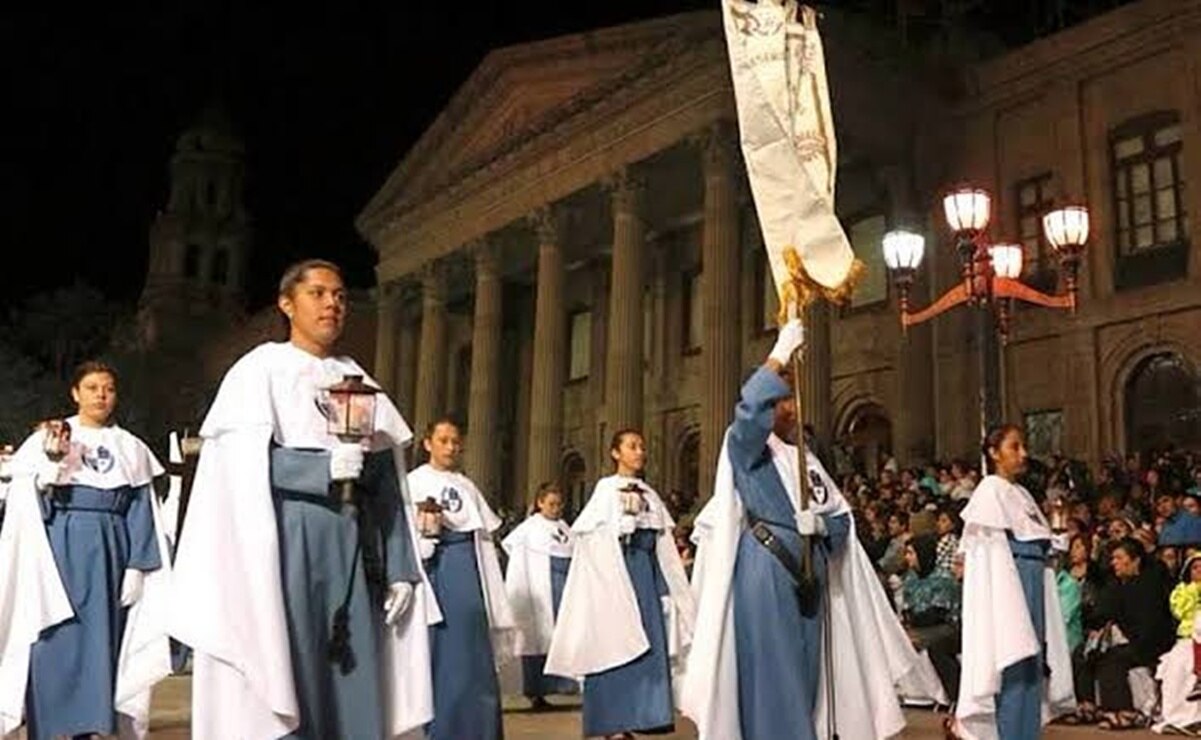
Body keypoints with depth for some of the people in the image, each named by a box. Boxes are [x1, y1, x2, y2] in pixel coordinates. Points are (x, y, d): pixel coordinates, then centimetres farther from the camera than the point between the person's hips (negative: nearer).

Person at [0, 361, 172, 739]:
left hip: (108, 554, 2)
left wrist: (136, 566, -4)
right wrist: (52, 463, -17)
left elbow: (140, 512, 5)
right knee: (56, 642, -4)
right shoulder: (46, 439, 5)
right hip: (59, 550, -2)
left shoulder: (131, 448, 9)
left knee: (99, 644, 2)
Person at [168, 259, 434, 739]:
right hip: (286, 547, -4)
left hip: (352, 551, 4)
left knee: (354, 686, 3)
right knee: (285, 679, -5)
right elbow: (240, 466, -9)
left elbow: (386, 484, 11)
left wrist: (400, 569, 4)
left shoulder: (358, 382, 16)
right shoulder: (260, 370, 4)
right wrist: (324, 468, -20)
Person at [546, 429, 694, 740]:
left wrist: (668, 588, 8)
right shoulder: (606, 488, 0)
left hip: (647, 571, 6)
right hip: (615, 570, -6)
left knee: (647, 642, 2)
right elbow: (595, 539, -7)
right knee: (616, 641, -5)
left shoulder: (650, 494, 15)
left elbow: (664, 546, 13)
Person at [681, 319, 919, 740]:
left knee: (804, 671, 8)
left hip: (809, 573, 6)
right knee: (771, 670, -7)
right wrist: (781, 354, -23)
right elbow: (750, 408, -22)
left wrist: (820, 524, -9)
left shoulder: (808, 461, 20)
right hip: (763, 572, -6)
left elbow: (841, 518, 14)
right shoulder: (746, 450, 1)